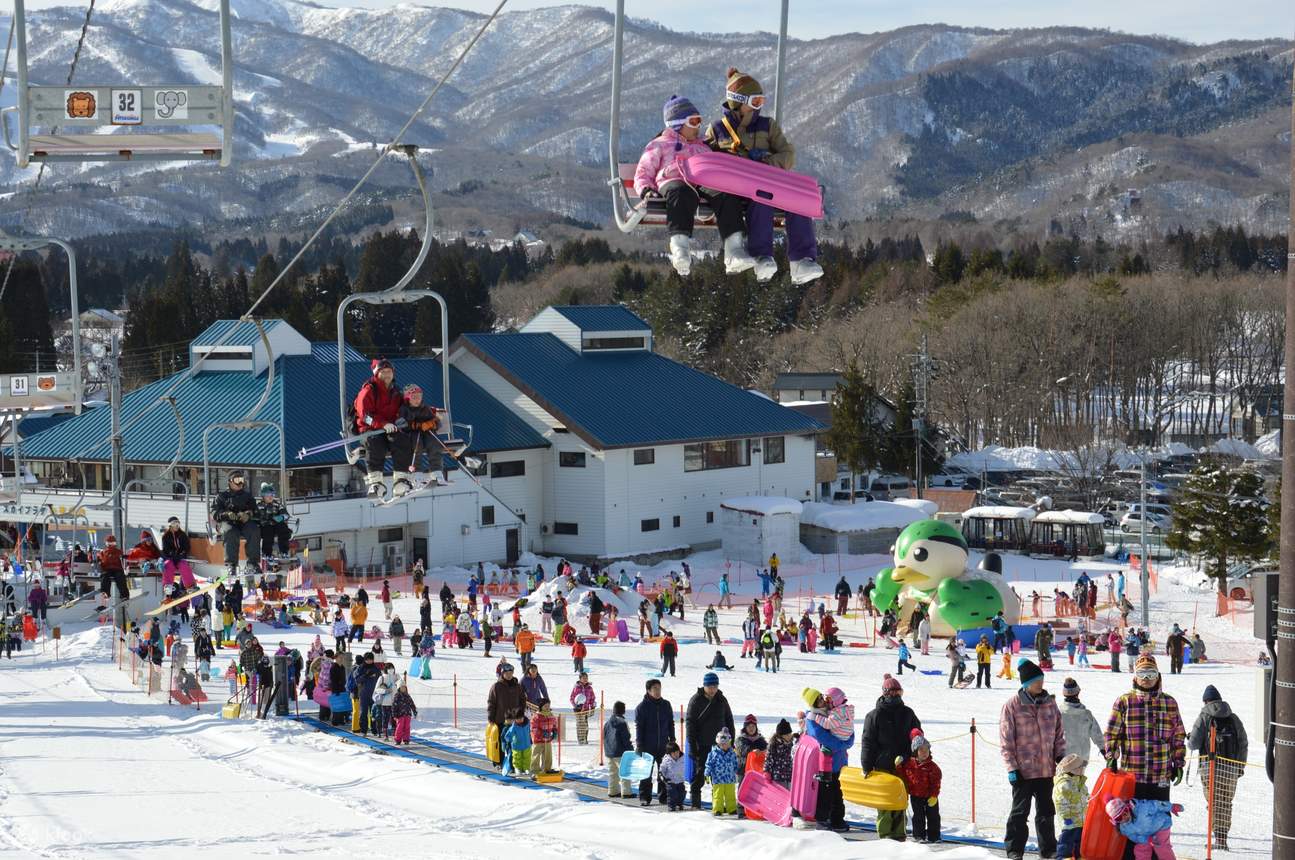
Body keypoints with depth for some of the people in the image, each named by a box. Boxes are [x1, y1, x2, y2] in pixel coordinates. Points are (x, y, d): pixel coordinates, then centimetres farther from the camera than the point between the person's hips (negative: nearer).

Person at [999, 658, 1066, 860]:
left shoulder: (1049, 702, 5)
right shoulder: (1012, 706, -9)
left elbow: (1058, 732, 14)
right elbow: (1006, 740, -8)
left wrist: (1060, 756, 6)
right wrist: (1011, 767, -11)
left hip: (1046, 768, 4)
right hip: (1023, 769, -4)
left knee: (1046, 811, 13)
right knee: (1020, 811, 2)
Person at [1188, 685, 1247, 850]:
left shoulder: (1204, 718, -3)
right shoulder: (1234, 718, 8)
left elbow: (1194, 743, -6)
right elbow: (1244, 744, 8)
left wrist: (1189, 740, 18)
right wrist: (1241, 766, 17)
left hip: (1210, 768, -3)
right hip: (1231, 768, 3)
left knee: (1214, 803, 1)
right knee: (1226, 803, 12)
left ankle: (1219, 838, -8)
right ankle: (1223, 837, 11)